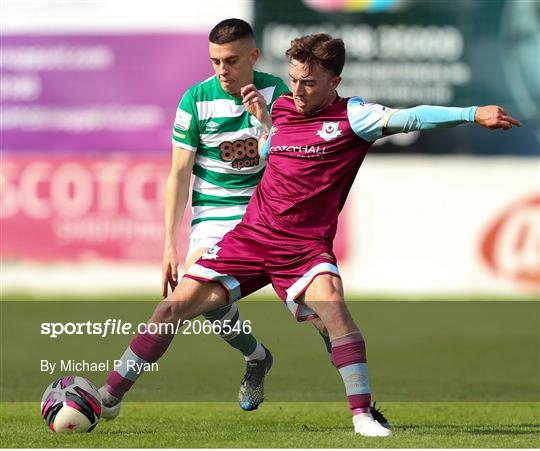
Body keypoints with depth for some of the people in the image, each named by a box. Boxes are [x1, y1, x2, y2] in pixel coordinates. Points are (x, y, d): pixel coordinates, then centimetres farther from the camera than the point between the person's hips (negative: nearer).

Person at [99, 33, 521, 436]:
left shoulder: (351, 116, -7)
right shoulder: (282, 108, 10)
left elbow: (407, 118, -20)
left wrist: (473, 114, -33)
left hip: (304, 245, -4)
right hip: (251, 236, 4)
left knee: (329, 299, -33)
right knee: (174, 307, -3)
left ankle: (363, 414, -26)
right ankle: (110, 395, 8)